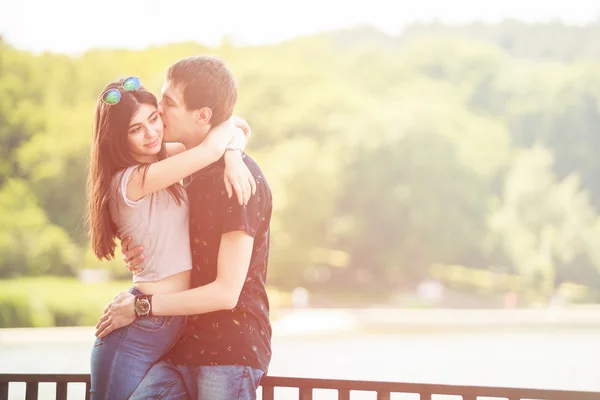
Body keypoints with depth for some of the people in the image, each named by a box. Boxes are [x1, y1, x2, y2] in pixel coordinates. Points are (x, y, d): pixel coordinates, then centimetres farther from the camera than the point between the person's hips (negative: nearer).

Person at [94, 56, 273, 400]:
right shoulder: (193, 170, 13)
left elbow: (226, 292, -16)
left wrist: (141, 306, -8)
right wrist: (141, 257, 5)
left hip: (232, 352, -7)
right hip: (186, 346, 7)